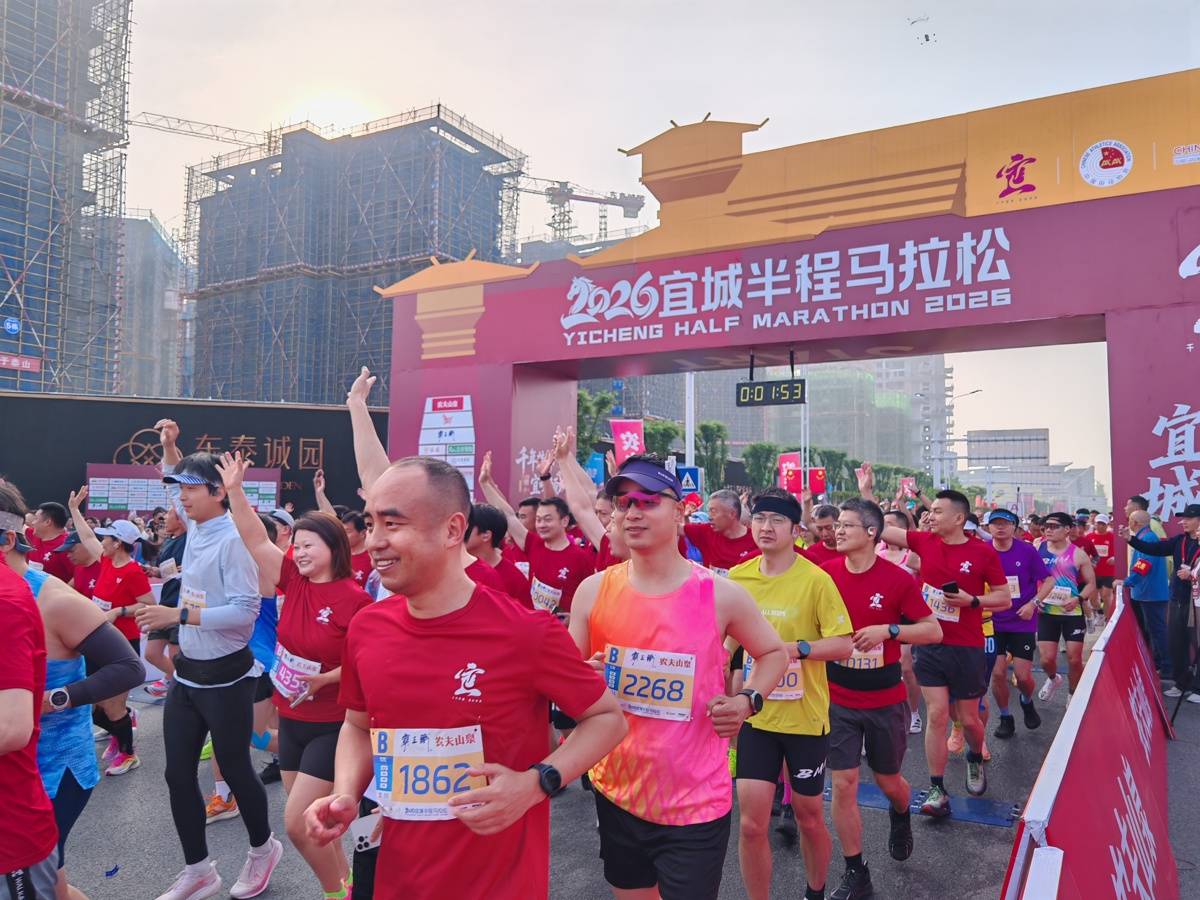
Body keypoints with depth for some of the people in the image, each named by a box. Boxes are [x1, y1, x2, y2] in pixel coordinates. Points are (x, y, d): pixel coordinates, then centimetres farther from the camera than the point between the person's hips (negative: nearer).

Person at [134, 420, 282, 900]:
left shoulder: (234, 539, -20)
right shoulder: (196, 527, 3)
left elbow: (245, 610, -25)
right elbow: (177, 484, 25)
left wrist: (177, 615, -24)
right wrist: (169, 446, 12)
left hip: (225, 676, -8)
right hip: (187, 673, 8)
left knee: (234, 770, 8)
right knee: (178, 775, 12)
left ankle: (263, 848, 33)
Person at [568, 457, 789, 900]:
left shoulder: (721, 594, -10)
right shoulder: (593, 590, -5)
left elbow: (773, 653, 7)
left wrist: (748, 700, -9)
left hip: (696, 802, -3)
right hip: (615, 792, 3)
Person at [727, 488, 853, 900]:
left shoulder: (816, 580, -14)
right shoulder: (738, 577, -2)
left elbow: (844, 644, -13)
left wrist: (796, 648, -27)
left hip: (805, 716, -2)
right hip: (755, 715, 2)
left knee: (809, 816, 15)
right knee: (752, 823, 0)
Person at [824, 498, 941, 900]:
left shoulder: (898, 579, -12)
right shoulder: (825, 574, -6)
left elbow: (933, 630, -7)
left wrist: (888, 630, -20)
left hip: (885, 701, -1)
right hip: (838, 700, 1)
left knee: (888, 781, 16)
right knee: (843, 784, -1)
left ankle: (900, 815, 53)